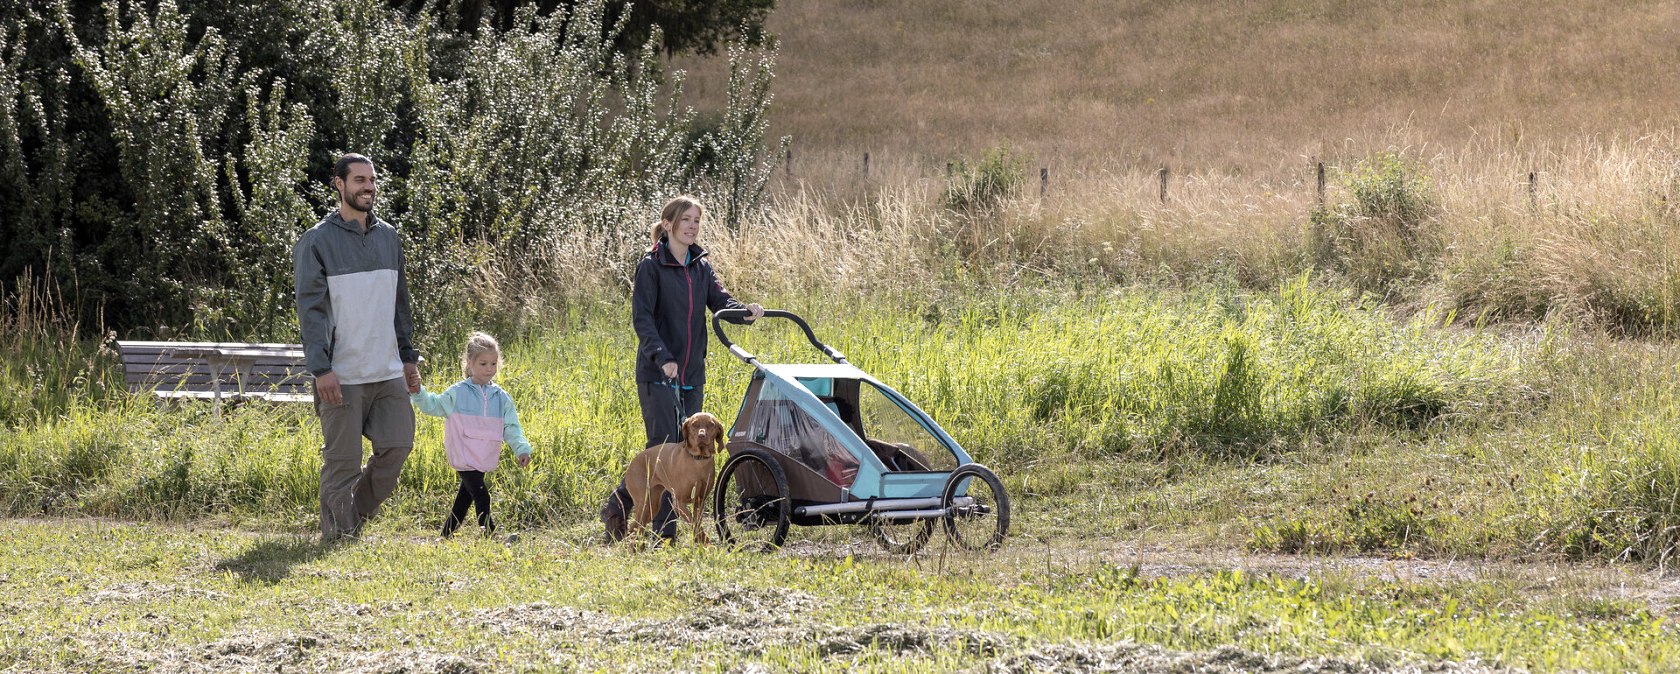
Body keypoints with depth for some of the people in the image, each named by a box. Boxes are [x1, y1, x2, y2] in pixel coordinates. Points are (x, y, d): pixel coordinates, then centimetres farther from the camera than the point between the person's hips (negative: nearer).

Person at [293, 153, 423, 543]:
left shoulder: (388, 237, 14)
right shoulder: (317, 241, -5)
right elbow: (311, 310, -10)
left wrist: (409, 357, 16)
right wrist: (321, 370, -18)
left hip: (389, 373, 6)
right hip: (342, 376, -6)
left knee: (398, 445, 1)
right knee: (342, 460, -3)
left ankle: (357, 513, 19)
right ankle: (338, 535, 8)